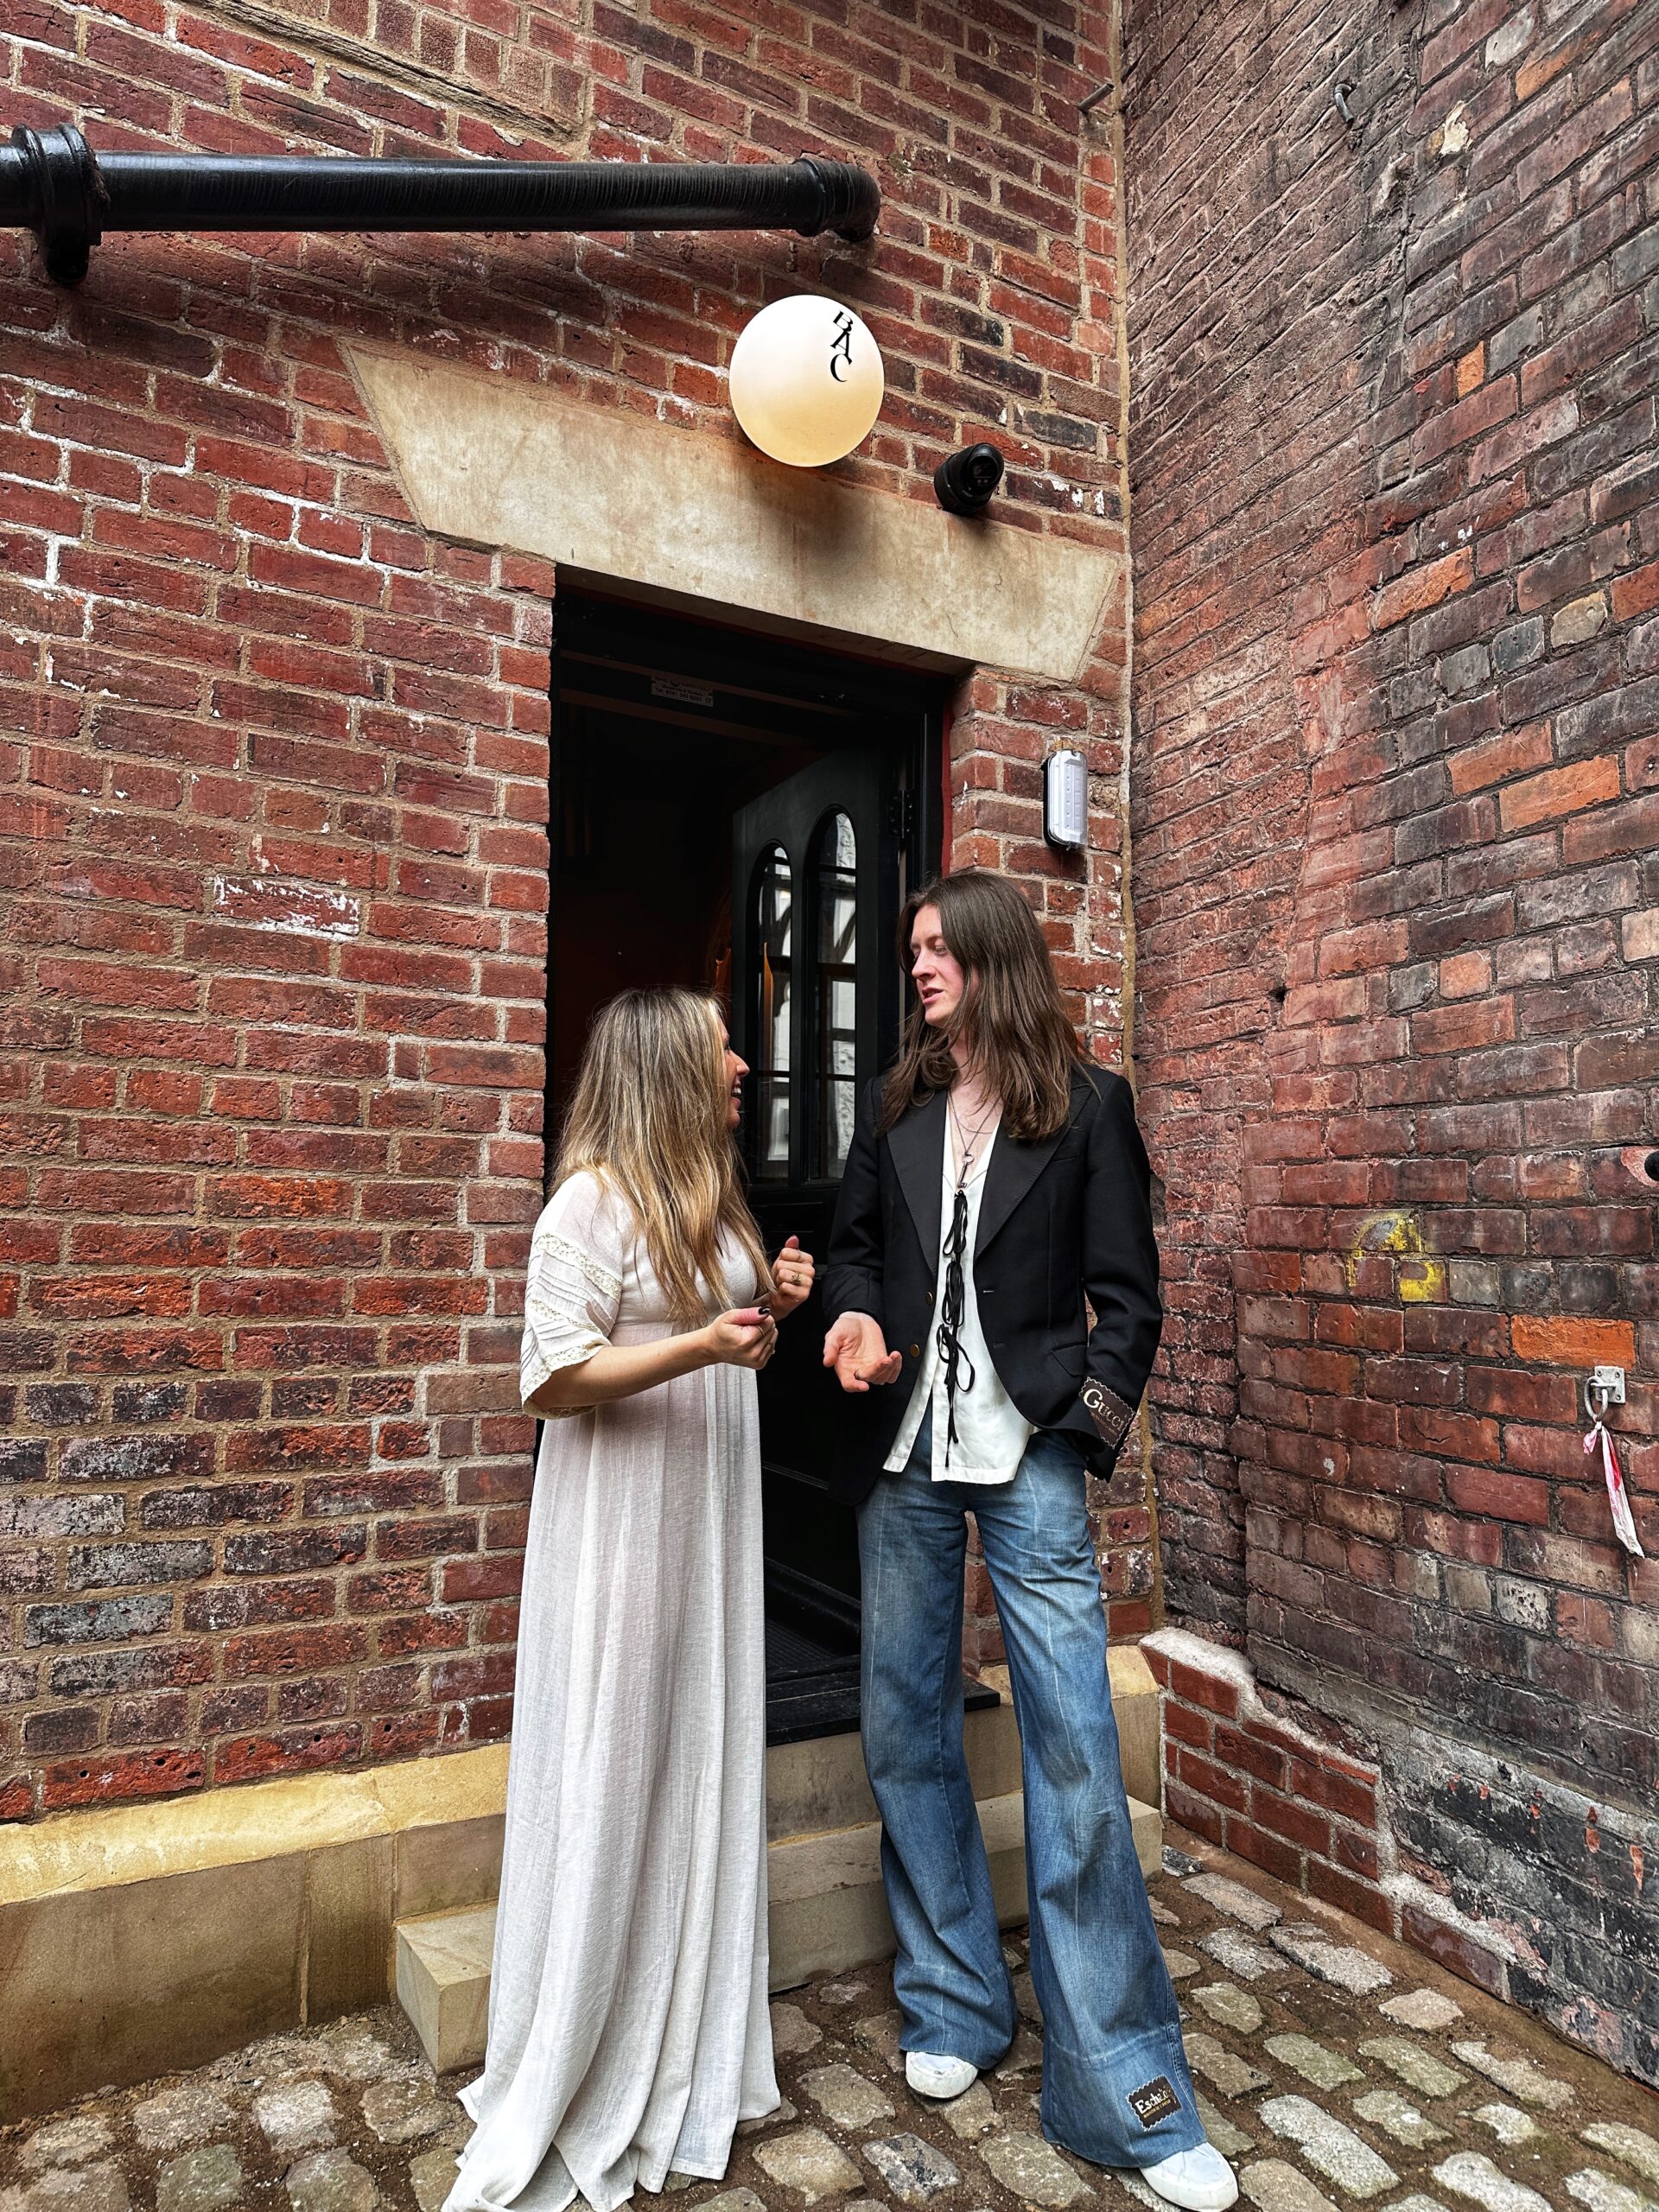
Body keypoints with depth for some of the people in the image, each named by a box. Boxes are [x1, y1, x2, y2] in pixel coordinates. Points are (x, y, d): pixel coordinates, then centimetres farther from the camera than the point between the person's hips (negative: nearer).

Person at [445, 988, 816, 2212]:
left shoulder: (711, 1197, 11)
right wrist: (699, 1346, -28)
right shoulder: (594, 1201, -15)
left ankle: (688, 2050, 34)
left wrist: (771, 1309, 3)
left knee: (706, 1767, 15)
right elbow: (552, 1379, -18)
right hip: (621, 1527, -8)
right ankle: (575, 2080, 23)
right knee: (610, 1781, 2)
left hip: (710, 1516, 8)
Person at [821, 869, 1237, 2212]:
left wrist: (1098, 1412, -12)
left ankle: (1127, 2093, 12)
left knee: (1076, 1757, -4)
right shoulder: (893, 1108, 11)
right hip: (903, 1457, 4)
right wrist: (854, 1314, -3)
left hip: (1029, 1458, -4)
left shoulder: (1088, 1106, 0)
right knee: (908, 1733, 12)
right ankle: (955, 2009, 32)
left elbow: (1127, 1291, 0)